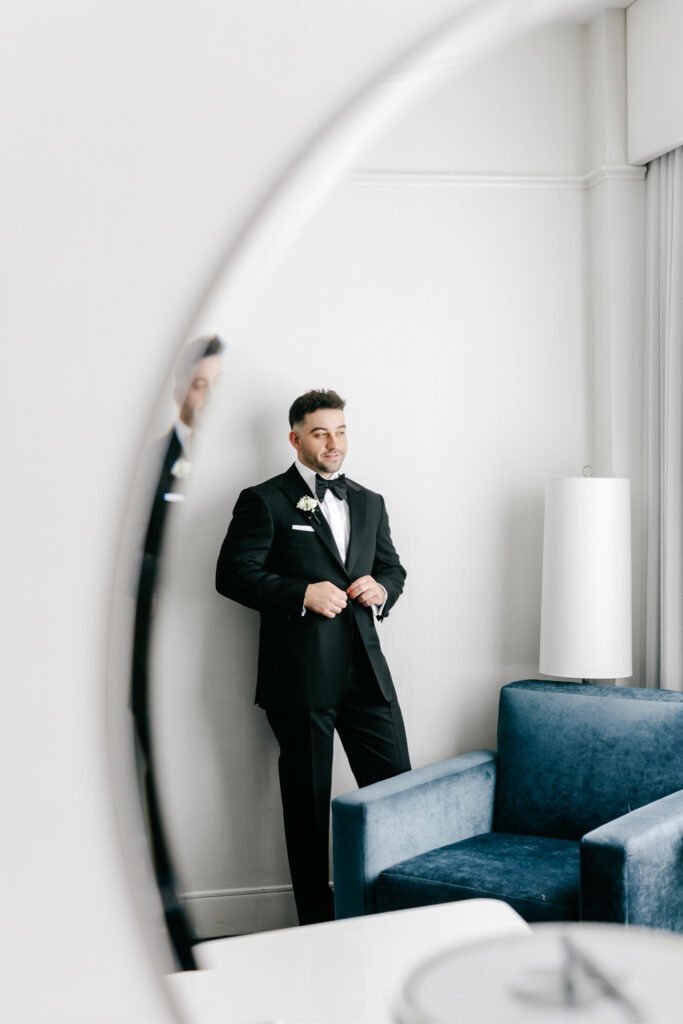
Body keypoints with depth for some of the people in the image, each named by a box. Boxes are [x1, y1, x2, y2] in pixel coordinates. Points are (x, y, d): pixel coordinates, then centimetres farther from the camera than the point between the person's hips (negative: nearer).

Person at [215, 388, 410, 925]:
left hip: (366, 668, 5)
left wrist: (382, 589, 1)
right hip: (301, 675, -5)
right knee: (308, 800, 5)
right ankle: (317, 919, 17)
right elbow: (233, 574, -8)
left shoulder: (369, 502, 17)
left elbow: (393, 567, 25)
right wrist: (302, 594, -18)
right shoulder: (264, 501, -1)